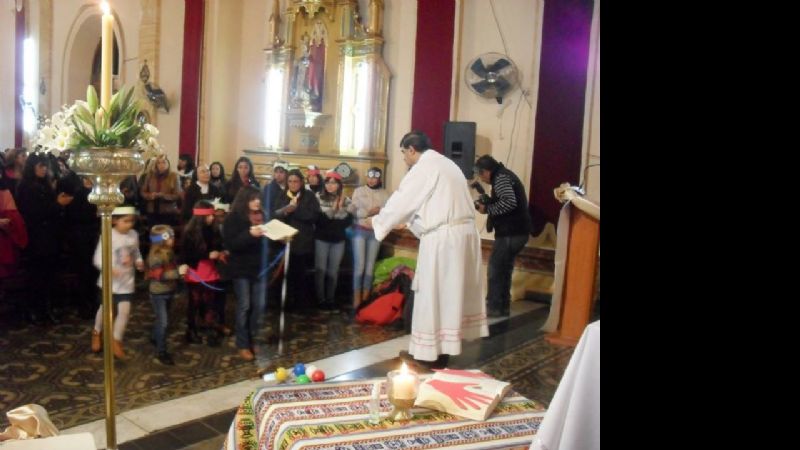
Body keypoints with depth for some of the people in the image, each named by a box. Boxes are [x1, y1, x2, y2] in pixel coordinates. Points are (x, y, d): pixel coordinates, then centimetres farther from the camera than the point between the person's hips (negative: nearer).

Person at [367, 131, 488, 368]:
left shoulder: (423, 168, -10)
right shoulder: (446, 164, 19)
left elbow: (401, 201, -6)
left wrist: (377, 221, 9)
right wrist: (408, 222, 27)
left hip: (443, 237, -9)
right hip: (463, 232, 9)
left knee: (432, 293, 1)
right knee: (450, 291, 14)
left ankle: (429, 351, 10)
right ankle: (443, 347, 22)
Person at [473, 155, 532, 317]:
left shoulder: (500, 178, -14)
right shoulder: (506, 175, 17)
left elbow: (509, 202, -27)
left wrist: (487, 209, -17)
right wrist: (486, 203, 6)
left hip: (510, 233, -10)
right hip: (517, 231, 10)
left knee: (494, 270, -1)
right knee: (504, 270, 16)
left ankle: (493, 307, 4)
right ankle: (503, 307, 21)